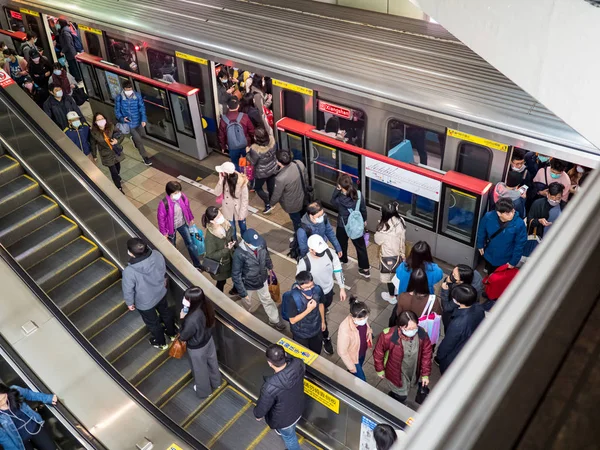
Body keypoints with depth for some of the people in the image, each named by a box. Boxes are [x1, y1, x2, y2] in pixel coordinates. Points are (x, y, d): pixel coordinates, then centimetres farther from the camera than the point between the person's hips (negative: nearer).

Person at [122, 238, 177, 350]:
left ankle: (161, 343, 53)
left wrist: (130, 303, 0)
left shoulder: (129, 272, -40)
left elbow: (128, 290, -21)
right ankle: (173, 333, 60)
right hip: (161, 293, 4)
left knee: (153, 323, 26)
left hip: (145, 303, -4)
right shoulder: (157, 255, -28)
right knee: (166, 313, 33)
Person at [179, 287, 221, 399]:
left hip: (197, 348, -6)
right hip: (208, 339, 6)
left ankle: (203, 390, 52)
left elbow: (183, 337, -24)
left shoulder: (192, 320, -44)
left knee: (200, 369, 24)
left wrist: (182, 319, -20)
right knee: (211, 361, 32)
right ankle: (215, 382, 60)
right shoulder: (206, 304, -24)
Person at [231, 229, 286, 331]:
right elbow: (236, 275, -27)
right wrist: (242, 293, -22)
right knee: (247, 302, 27)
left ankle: (274, 320, 48)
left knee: (267, 300, 25)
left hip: (262, 280, 3)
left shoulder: (262, 243, -24)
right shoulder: (239, 254, -37)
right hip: (248, 284, -3)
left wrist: (270, 267, 18)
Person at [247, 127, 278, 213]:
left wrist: (247, 152, -7)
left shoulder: (255, 149, -36)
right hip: (273, 168, 5)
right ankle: (271, 201, 50)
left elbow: (252, 162, -19)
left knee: (258, 188, 22)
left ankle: (268, 205, 22)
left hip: (262, 172, -5)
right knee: (271, 187, 27)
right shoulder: (272, 139, -22)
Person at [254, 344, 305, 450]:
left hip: (284, 419, -6)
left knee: (289, 438, 29)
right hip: (298, 408, 6)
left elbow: (262, 407, -24)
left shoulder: (270, 387, -45)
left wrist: (257, 415, -2)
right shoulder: (298, 364, -32)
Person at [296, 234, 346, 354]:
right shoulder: (304, 263, -35)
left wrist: (342, 288, 0)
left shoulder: (330, 253, -24)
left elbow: (338, 270, -7)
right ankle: (326, 339, 45)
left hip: (329, 290, 4)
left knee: (324, 310, 32)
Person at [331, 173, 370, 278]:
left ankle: (342, 259, 54)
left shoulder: (339, 199, -29)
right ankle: (365, 269, 22)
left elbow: (332, 202, -2)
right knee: (361, 246, 15)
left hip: (342, 226, -1)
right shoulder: (359, 195, -21)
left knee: (341, 244, 27)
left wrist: (336, 190, -14)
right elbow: (363, 209, -5)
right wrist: (364, 220, 13)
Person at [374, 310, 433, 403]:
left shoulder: (422, 334, -26)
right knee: (400, 396, 12)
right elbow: (378, 353, -16)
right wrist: (380, 370, -2)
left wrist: (425, 374, 0)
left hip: (413, 372, 4)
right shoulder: (388, 336, -35)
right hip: (396, 373, -3)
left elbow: (427, 354, -8)